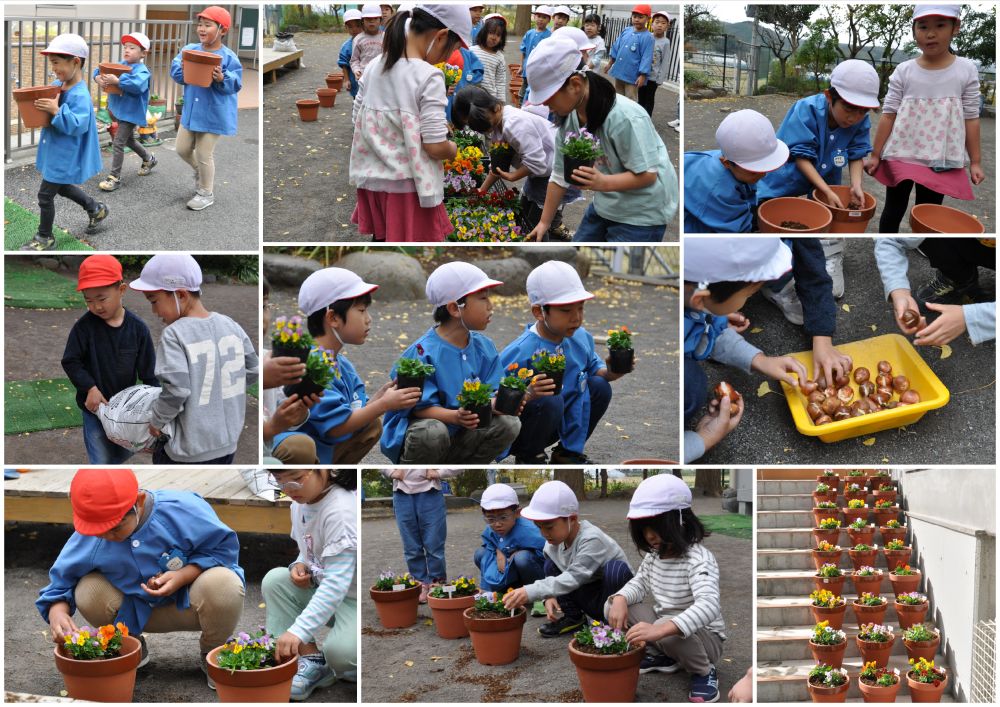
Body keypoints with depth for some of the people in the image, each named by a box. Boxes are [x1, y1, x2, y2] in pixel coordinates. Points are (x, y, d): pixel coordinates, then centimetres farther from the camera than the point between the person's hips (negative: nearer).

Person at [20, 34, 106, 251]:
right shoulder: (56, 86, 1)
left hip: (65, 155, -10)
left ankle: (45, 238, 17)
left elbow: (78, 125, -33)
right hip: (56, 150, 10)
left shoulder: (80, 96, -26)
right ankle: (96, 209, 45)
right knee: (61, 187, 27)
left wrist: (57, 111, -38)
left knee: (45, 195, 1)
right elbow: (47, 108, 14)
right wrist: (37, 105, -6)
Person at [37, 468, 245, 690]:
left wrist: (183, 575, -31)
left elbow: (224, 547, -17)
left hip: (189, 605, -2)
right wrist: (58, 613, -29)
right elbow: (61, 581, -7)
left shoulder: (183, 510, -26)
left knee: (223, 584, -37)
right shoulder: (88, 538, -17)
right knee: (88, 592, -25)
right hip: (140, 613, 3)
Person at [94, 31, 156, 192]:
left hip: (131, 113, -9)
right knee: (129, 140, 26)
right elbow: (100, 70, 7)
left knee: (118, 143, -9)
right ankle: (149, 158, 49)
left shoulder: (141, 71, -19)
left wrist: (117, 81, -38)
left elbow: (137, 85, -38)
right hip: (119, 110, 9)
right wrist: (99, 78, -16)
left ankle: (115, 177, -1)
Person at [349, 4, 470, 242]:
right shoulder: (428, 76, -18)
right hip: (408, 188, -7)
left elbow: (359, 121, 11)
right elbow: (436, 147, -20)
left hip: (373, 181, 7)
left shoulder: (374, 67, 3)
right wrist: (453, 149, 1)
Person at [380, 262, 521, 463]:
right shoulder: (423, 352, -18)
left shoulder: (484, 347, 2)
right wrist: (455, 416, -36)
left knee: (509, 423, -14)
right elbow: (420, 407, -19)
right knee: (433, 432, -39)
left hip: (460, 437, 6)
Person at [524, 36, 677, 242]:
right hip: (605, 205, 8)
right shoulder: (569, 116, -6)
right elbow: (559, 175, 3)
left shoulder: (625, 118, -30)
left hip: (642, 214, -8)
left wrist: (603, 182, -41)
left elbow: (647, 175, -26)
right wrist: (544, 222, 6)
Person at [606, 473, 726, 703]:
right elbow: (640, 583, 9)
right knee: (613, 606, -6)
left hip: (705, 636, -7)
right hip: (663, 623, 8)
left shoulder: (699, 559, -29)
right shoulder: (655, 554, -3)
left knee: (671, 634, -40)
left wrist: (660, 629, -59)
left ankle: (703, 672, -8)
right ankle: (662, 656, 7)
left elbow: (709, 606, -45)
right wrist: (621, 599, -18)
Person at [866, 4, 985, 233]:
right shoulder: (903, 71, -3)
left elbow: (971, 118, 0)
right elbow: (888, 115, 0)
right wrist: (875, 155, -1)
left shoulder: (966, 70, -3)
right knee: (894, 209, 7)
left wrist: (975, 162, 1)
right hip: (902, 155, 0)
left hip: (941, 160, 0)